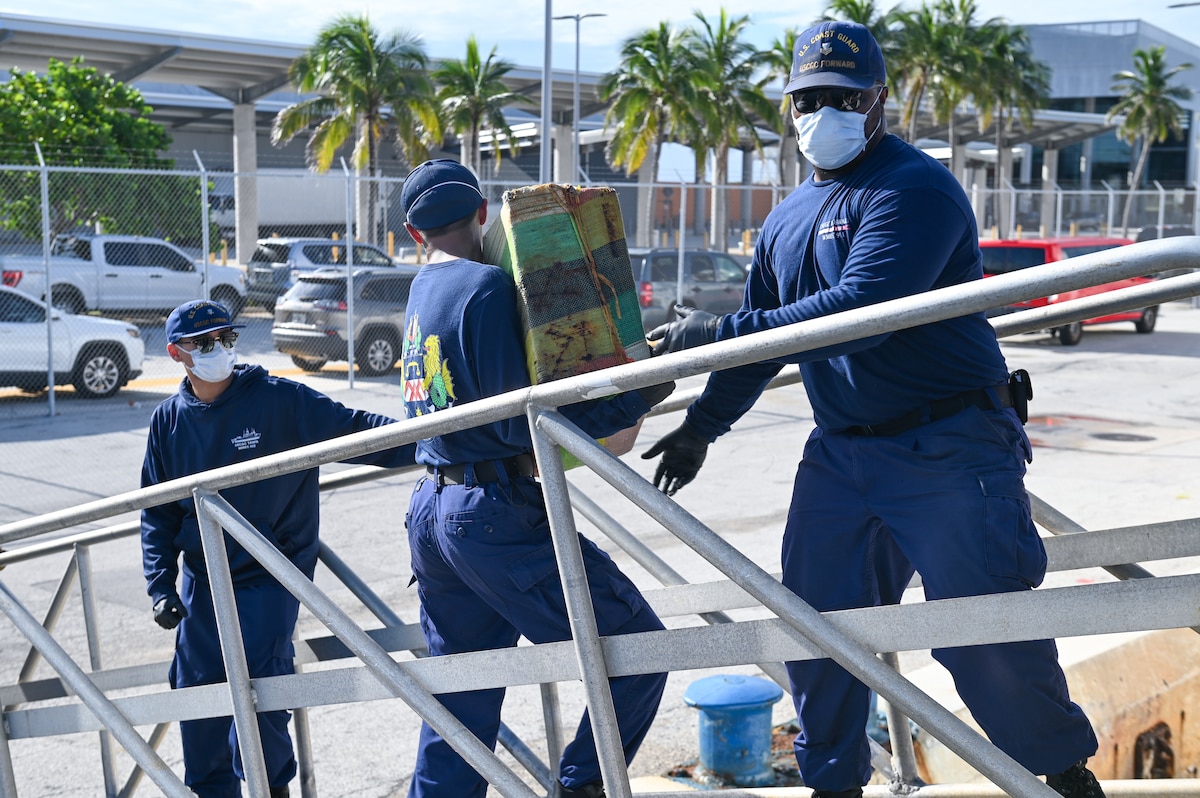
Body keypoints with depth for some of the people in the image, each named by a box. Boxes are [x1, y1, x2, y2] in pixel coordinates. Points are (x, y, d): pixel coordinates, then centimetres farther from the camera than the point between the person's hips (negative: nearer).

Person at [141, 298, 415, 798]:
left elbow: (352, 429, -15)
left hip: (271, 576, -4)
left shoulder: (278, 400, -10)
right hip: (202, 581, 4)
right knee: (197, 691, 8)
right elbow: (158, 511, 9)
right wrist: (161, 585, 1)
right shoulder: (169, 420, 3)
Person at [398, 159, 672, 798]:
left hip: (431, 512, 9)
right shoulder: (486, 286, -12)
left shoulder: (422, 289, 13)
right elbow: (517, 423, -17)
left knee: (461, 698, 17)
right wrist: (634, 400, -15)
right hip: (497, 518, -9)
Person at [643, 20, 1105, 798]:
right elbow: (762, 332, 25)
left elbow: (860, 310, -27)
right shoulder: (789, 218, 13)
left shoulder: (914, 188, -14)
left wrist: (723, 331, -24)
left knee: (984, 633, -2)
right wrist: (702, 425, 26)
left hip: (949, 449, -7)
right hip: (841, 455, 7)